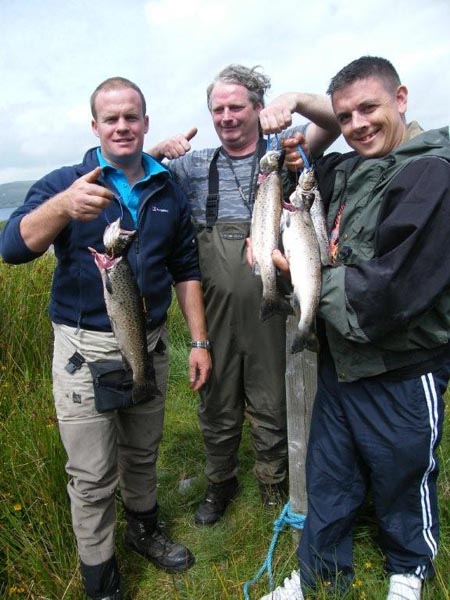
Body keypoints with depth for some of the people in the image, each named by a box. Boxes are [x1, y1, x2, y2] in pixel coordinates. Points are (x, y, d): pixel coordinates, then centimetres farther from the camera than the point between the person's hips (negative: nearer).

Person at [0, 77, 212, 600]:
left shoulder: (169, 193, 8)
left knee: (143, 453, 20)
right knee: (93, 475, 6)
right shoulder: (65, 182, -4)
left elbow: (186, 272, 10)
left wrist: (199, 342, 4)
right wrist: (64, 206, -38)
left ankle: (143, 529, 46)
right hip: (86, 347, -3)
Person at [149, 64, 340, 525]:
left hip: (271, 310, -2)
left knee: (272, 407, 13)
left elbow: (335, 120, -7)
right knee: (217, 407, 17)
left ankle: (275, 488, 38)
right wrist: (159, 150, -9)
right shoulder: (196, 166, 8)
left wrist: (294, 100, -25)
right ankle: (220, 484, 41)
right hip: (215, 311, 2)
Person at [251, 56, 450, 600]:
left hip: (402, 376, -6)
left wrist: (298, 269, -16)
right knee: (328, 479, 20)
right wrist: (292, 105, 3)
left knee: (401, 485, 18)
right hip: (340, 361, 7)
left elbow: (386, 293, -27)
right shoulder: (349, 168, 5)